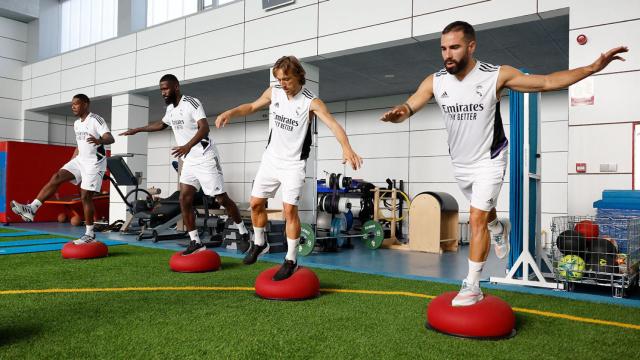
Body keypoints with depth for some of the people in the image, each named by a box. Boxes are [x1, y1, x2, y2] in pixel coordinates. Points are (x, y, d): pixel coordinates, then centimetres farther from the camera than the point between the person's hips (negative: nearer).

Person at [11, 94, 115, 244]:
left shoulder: (96, 120, -13)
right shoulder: (77, 124, 13)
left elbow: (111, 138, -26)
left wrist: (99, 141, -48)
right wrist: (70, 163, 24)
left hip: (94, 162, -8)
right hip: (80, 160, 8)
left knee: (85, 196, -8)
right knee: (57, 177, -10)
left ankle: (90, 234, 3)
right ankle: (31, 209, -13)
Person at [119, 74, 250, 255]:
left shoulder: (192, 103, -16)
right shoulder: (170, 108, 11)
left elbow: (204, 128, -28)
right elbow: (161, 124, 32)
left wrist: (188, 146, -43)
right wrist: (137, 130, 34)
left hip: (205, 158, -8)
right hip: (189, 161, 8)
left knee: (221, 198, -2)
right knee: (184, 200, 1)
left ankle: (243, 233, 15)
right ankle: (195, 242, 8)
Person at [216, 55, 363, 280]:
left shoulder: (311, 102, -18)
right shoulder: (273, 92, -2)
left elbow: (333, 124, -30)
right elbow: (252, 107, 15)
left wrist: (346, 148, -48)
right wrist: (230, 113, -3)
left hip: (293, 163, -5)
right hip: (271, 158, 6)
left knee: (290, 210, -11)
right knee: (256, 203, 10)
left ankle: (291, 260, 4)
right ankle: (259, 243, 34)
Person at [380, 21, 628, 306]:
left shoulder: (496, 76, -19)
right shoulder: (435, 81, -12)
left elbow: (548, 82, -12)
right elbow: (408, 108, -15)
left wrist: (593, 67, -20)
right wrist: (397, 113, -40)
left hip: (489, 160, -4)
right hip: (460, 163, 4)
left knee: (477, 220, -11)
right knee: (484, 213, 25)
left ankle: (472, 286, 2)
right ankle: (499, 230, 60)